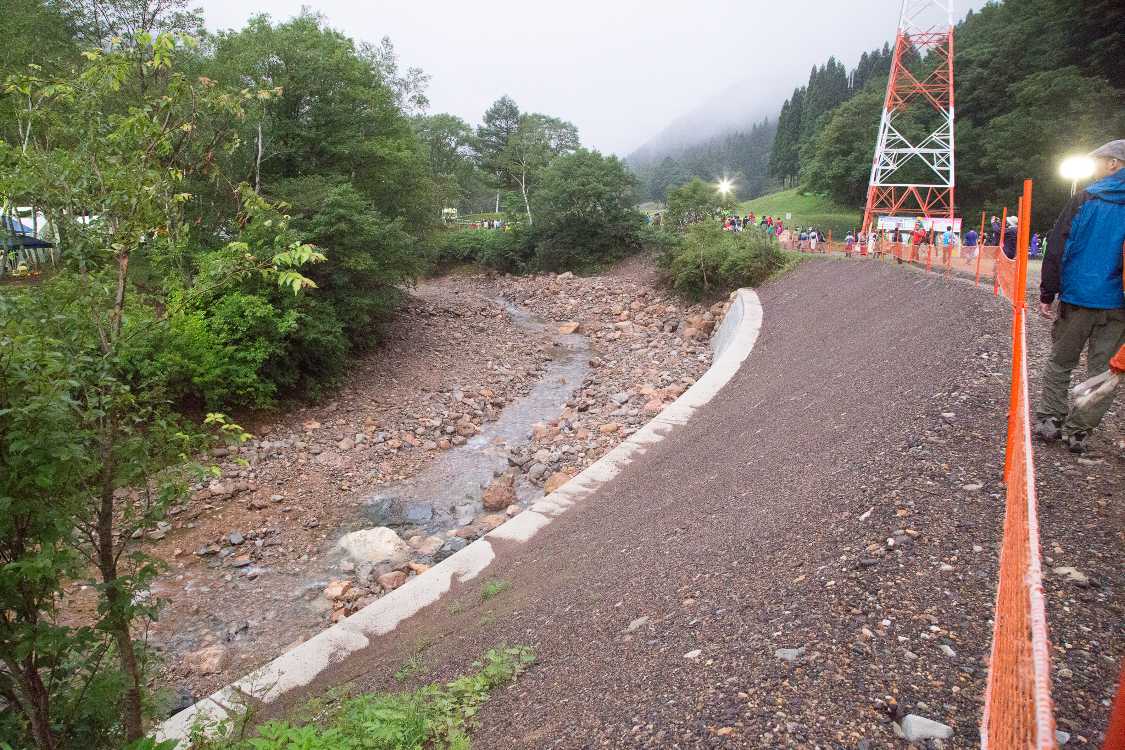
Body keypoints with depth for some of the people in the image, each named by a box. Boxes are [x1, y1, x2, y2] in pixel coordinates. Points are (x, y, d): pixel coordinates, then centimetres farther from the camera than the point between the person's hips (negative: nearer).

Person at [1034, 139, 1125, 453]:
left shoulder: (1085, 199, -3)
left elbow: (1056, 250, -7)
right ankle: (1078, 432, 9)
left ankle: (1049, 420, 14)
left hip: (1077, 298, -2)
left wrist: (1047, 294, -3)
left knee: (1060, 363, 13)